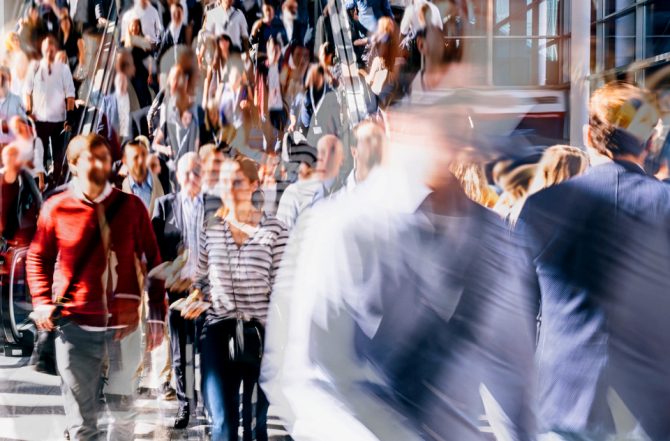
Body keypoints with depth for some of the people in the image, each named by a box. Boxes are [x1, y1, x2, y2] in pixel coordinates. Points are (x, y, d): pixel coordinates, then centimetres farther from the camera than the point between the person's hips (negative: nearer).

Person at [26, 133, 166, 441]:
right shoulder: (56, 208, -1)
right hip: (75, 326, -1)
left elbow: (152, 260, 4)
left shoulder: (131, 206, 1)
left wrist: (157, 314, 0)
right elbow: (37, 258, 11)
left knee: (123, 409, 12)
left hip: (124, 324, 1)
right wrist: (42, 301, -3)